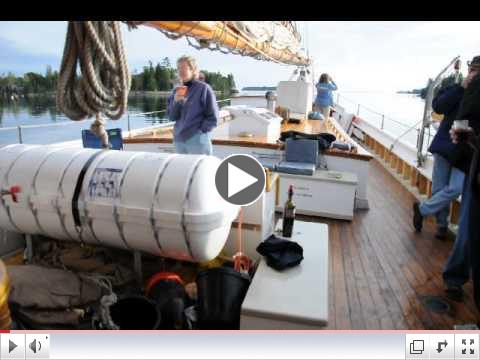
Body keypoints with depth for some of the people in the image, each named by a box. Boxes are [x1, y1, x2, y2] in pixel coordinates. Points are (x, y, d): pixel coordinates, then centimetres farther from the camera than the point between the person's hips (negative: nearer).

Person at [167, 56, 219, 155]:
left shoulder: (203, 88, -4)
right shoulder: (177, 91, 10)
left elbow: (213, 118, -6)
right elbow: (172, 117, 6)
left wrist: (199, 132, -11)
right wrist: (176, 101, -9)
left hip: (197, 140, -5)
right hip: (179, 140, 5)